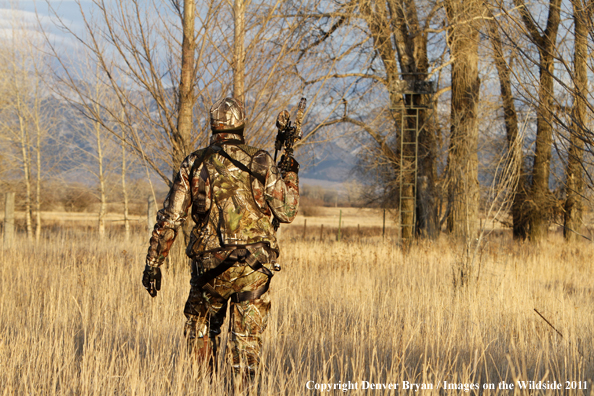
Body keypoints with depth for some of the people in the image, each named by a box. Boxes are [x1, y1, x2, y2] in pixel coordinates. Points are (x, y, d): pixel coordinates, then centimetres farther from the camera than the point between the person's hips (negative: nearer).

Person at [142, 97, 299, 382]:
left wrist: (153, 263, 7)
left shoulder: (194, 164, 3)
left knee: (201, 328, 20)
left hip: (210, 265, 1)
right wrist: (290, 176, 20)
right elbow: (286, 212, 3)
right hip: (253, 268, -1)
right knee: (248, 339, 3)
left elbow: (169, 219, 1)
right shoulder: (260, 163, -2)